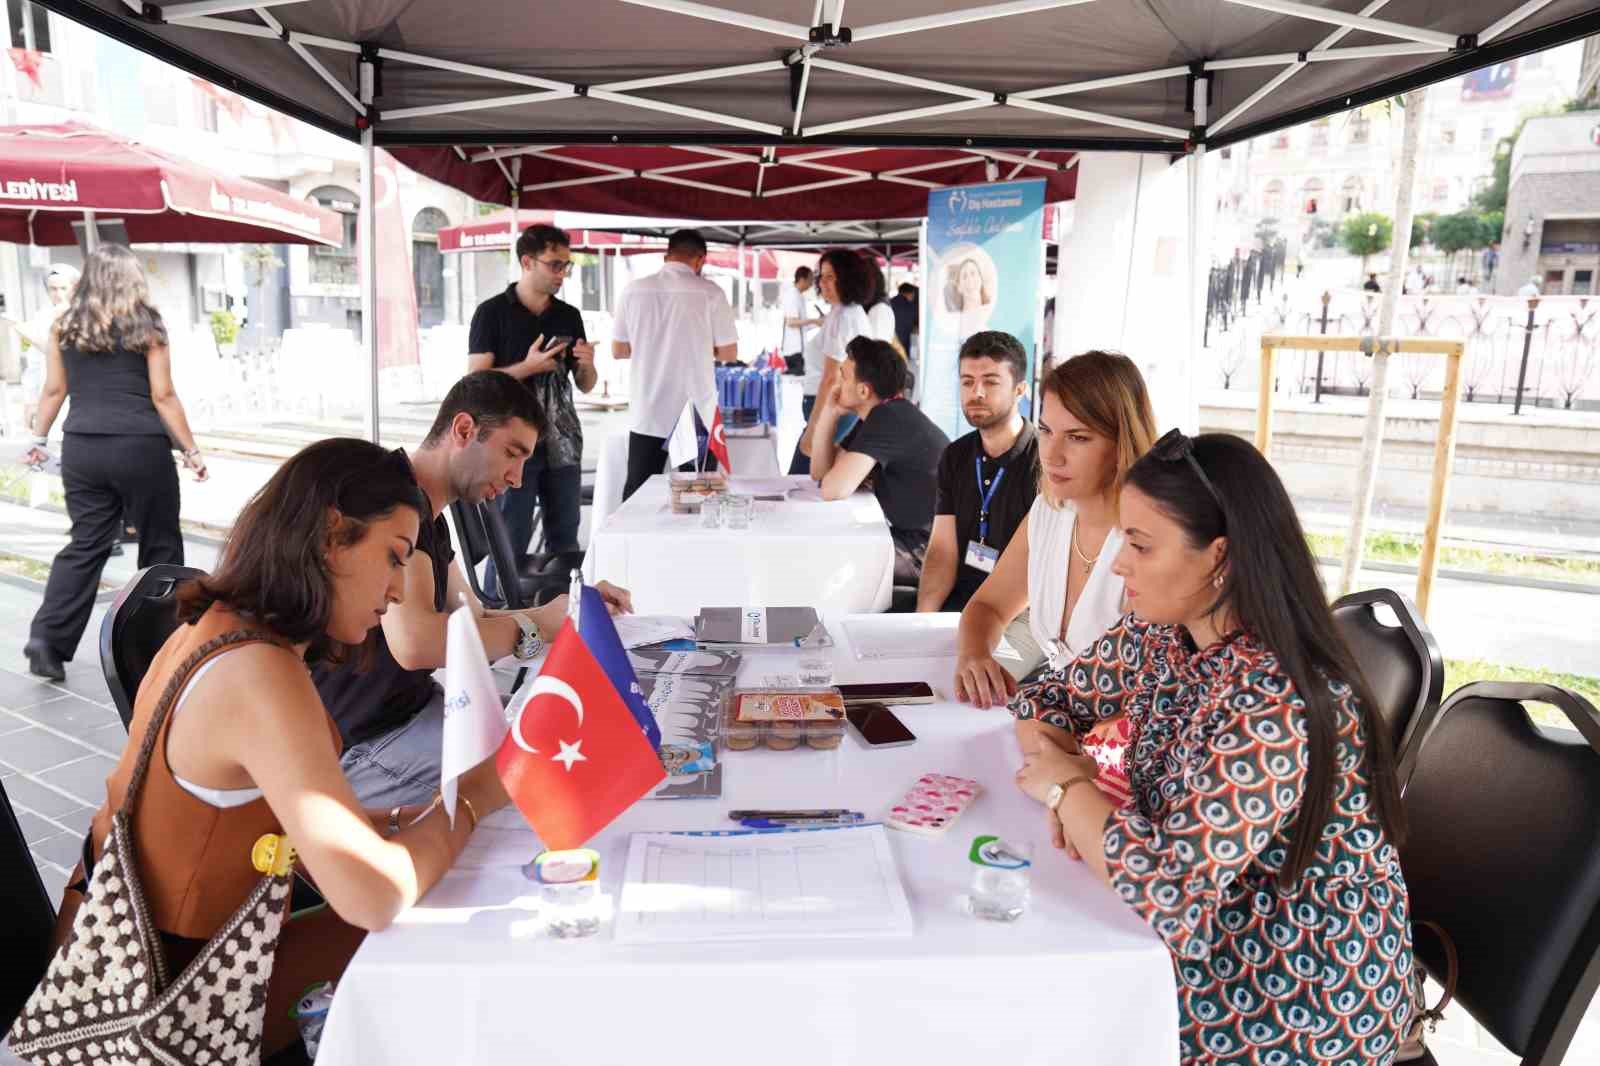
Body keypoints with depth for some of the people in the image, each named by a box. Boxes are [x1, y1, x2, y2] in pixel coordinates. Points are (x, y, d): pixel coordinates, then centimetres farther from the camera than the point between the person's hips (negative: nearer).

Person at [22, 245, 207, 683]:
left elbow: (54, 389, 10)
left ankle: (47, 637, -1)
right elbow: (163, 396, -6)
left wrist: (39, 437, 22)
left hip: (81, 448, 4)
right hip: (140, 448, -4)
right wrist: (191, 451, -2)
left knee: (85, 544, 10)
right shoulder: (147, 326, -4)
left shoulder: (65, 325, 7)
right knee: (160, 545, 9)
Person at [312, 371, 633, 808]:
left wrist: (572, 609, 2)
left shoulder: (429, 514, 14)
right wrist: (535, 626, -21)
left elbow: (473, 620, 16)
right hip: (360, 744, -10)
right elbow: (414, 642, -34)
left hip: (413, 704, 10)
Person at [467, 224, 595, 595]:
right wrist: (529, 366, -17)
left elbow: (585, 385, 15)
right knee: (510, 543, -3)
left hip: (562, 445, 5)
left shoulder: (570, 316, 11)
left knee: (565, 540, 8)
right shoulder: (492, 312, -2)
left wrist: (587, 365, -7)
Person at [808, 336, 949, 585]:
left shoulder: (888, 417, -23)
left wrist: (834, 478, -6)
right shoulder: (875, 417, 8)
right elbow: (820, 472, 11)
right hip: (916, 536, 9)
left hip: (935, 549, -9)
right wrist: (829, 411, 1)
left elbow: (833, 489, -30)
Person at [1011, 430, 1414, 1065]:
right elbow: (1049, 699, 5)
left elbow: (1165, 882, -35)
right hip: (1202, 938, 6)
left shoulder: (1277, 703, -31)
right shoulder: (1158, 636, -6)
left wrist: (1068, 787, -18)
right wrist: (1075, 799, -14)